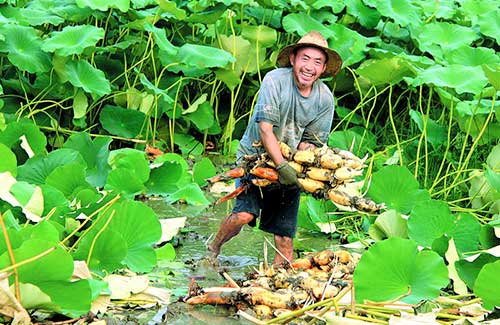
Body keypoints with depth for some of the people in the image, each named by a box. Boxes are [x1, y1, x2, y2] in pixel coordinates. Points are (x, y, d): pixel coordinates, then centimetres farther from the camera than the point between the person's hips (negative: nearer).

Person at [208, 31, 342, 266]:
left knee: (285, 233, -2)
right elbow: (265, 128, -23)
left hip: (290, 164, 4)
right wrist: (281, 166, -30)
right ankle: (213, 250, 6)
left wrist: (306, 148, -23)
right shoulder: (275, 80, -19)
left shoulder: (325, 99, -6)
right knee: (245, 213, -19)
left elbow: (314, 141, 0)